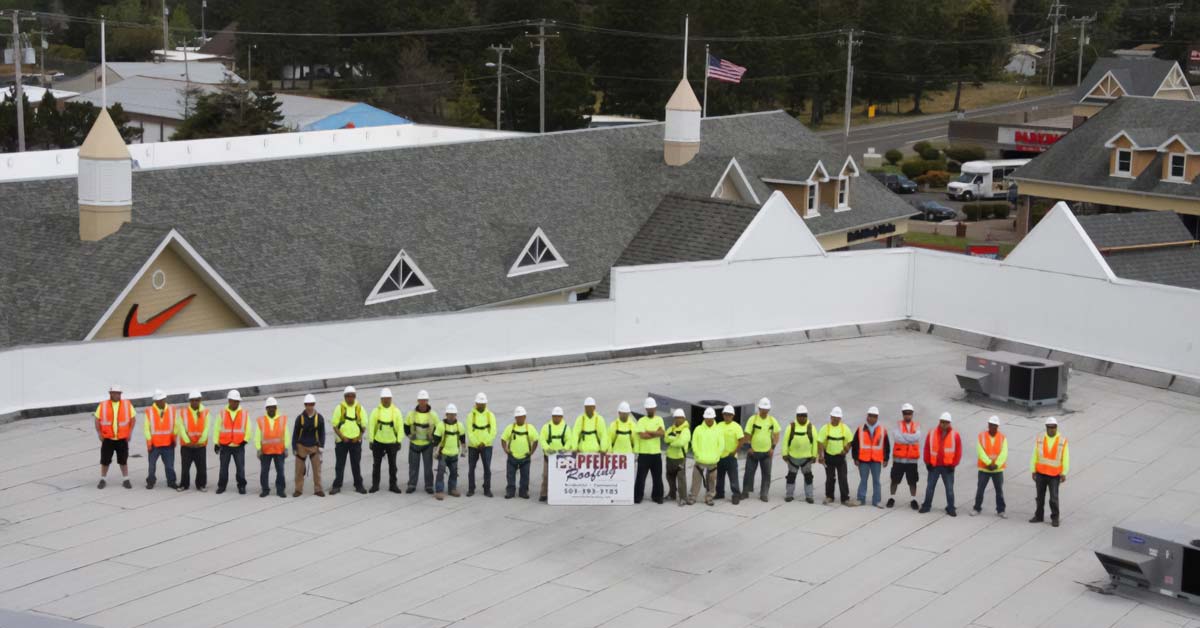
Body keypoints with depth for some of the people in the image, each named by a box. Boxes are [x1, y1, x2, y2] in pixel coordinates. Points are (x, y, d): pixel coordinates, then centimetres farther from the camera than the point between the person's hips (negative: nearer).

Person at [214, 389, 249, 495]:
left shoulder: (244, 413, 3)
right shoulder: (222, 413, 2)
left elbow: (248, 428, 5)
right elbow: (217, 428, 4)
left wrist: (245, 440, -7)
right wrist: (216, 443, 2)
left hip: (239, 446, 0)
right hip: (225, 446, 0)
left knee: (240, 467, -1)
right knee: (223, 467, 7)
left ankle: (241, 486, 10)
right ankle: (221, 486, 18)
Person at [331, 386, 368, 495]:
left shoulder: (360, 408, 3)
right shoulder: (339, 408, -1)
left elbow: (364, 426, 5)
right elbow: (335, 425, -2)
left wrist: (358, 437, -9)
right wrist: (342, 437, -13)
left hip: (356, 441, 1)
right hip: (341, 441, -1)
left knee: (356, 464, 7)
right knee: (339, 464, 3)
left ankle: (358, 485, 16)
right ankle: (337, 486, 9)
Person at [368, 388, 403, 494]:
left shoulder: (396, 411, -2)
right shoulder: (376, 411, -4)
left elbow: (400, 427, 0)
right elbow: (371, 426, -1)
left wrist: (399, 441, -3)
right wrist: (371, 441, -3)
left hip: (392, 442, 0)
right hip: (378, 442, 0)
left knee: (392, 464, 8)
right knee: (376, 464, 5)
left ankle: (393, 485, 17)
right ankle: (375, 485, 13)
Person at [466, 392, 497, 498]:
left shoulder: (490, 415, 2)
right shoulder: (471, 415, -1)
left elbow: (493, 432, -4)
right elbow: (469, 432, -7)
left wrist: (484, 443, -13)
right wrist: (477, 444, -15)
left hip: (487, 446, 0)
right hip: (473, 446, 0)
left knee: (487, 468, -2)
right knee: (471, 468, 4)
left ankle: (487, 490, 5)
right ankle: (471, 489, 14)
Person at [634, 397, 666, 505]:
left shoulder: (659, 419, 7)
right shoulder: (641, 421, -2)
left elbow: (662, 432, -9)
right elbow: (642, 435, -16)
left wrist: (649, 432, -14)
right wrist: (656, 433, -10)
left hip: (656, 453, 3)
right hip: (644, 453, -3)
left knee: (657, 477, 8)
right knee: (641, 476, -1)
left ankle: (657, 496, 18)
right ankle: (638, 497, 8)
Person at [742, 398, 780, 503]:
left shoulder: (772, 421, 0)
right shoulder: (752, 419, -7)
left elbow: (776, 435, 8)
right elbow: (747, 435, -4)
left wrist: (773, 448, -1)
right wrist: (749, 447, -8)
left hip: (767, 452, 2)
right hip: (753, 451, -2)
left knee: (766, 474, 3)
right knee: (749, 472, 3)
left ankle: (763, 494, 12)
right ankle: (745, 492, 15)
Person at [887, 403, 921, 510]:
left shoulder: (917, 426, 5)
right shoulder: (898, 425, 0)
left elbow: (916, 437, -13)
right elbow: (898, 438, -16)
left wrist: (905, 437, -12)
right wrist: (911, 438, -11)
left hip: (912, 460, 1)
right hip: (899, 458, -1)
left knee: (912, 481, 5)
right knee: (895, 480, 6)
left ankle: (913, 500, 16)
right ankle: (891, 498, 20)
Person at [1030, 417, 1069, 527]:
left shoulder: (1062, 440, -5)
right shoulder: (1040, 438, 0)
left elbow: (1065, 458, -4)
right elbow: (1034, 456, 3)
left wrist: (1064, 473, -7)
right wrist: (1033, 471, 1)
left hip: (1054, 475, -2)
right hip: (1040, 473, 3)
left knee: (1054, 498, -6)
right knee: (1040, 496, 10)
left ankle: (1055, 518, 8)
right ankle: (1039, 516, 23)